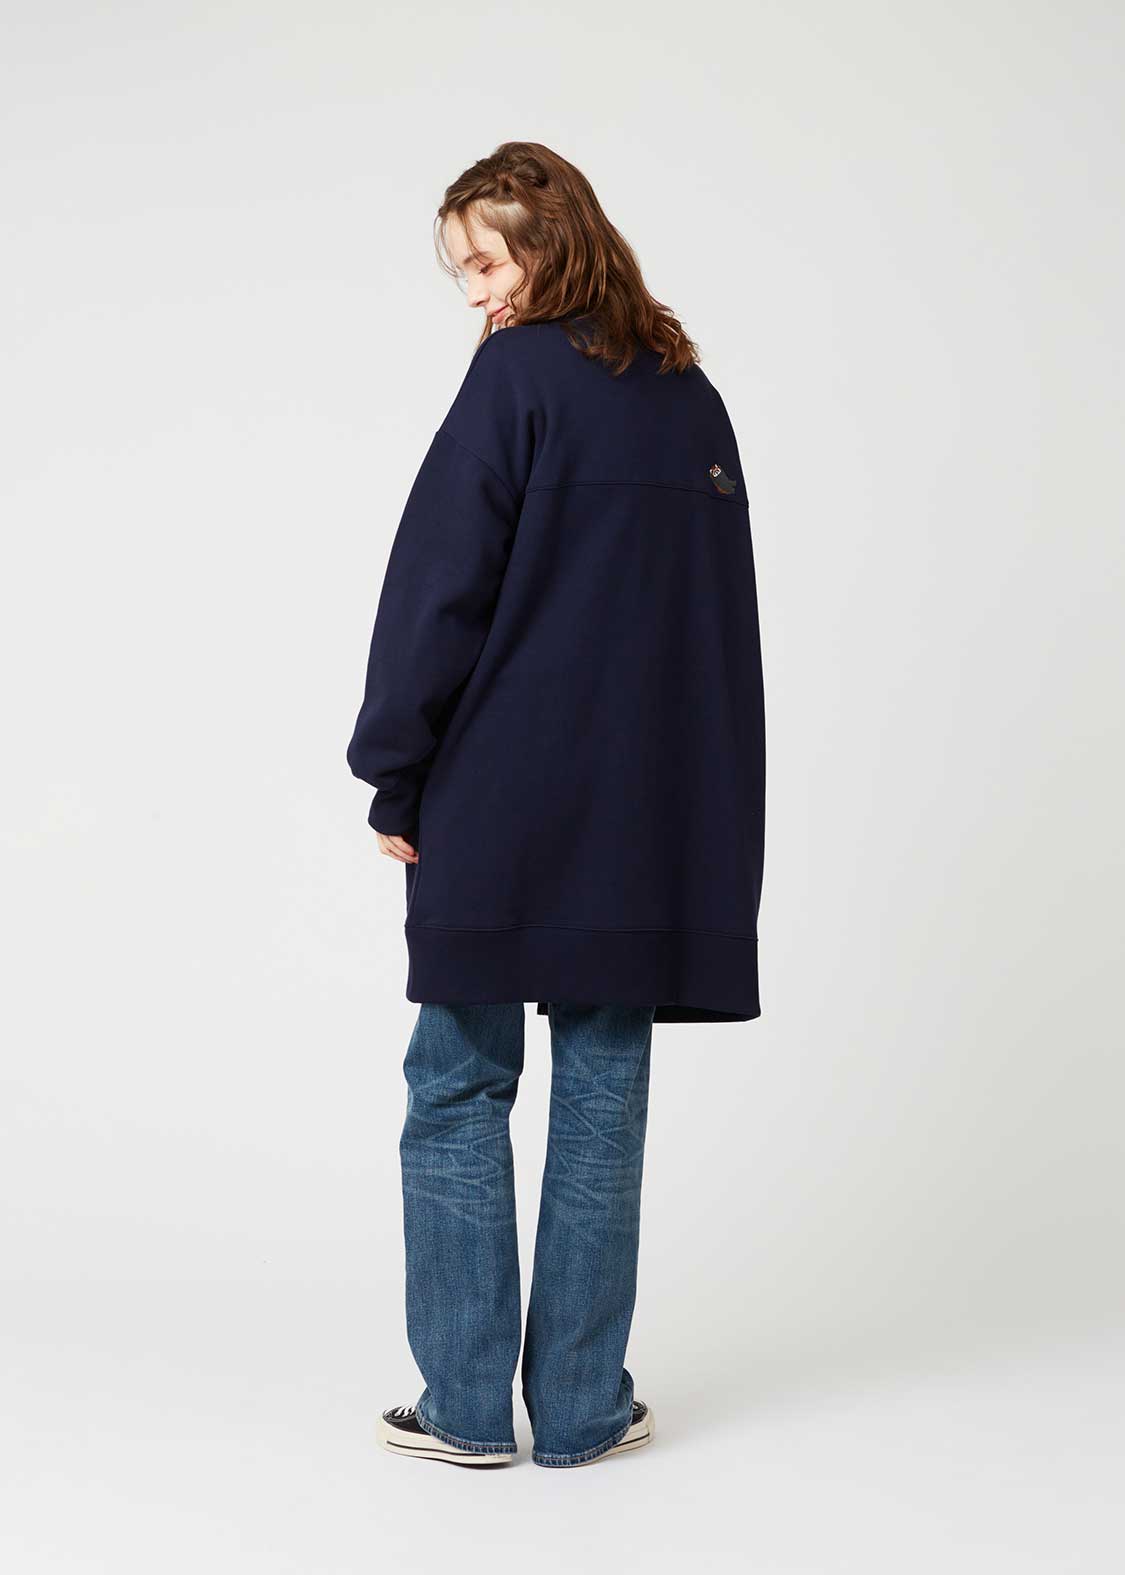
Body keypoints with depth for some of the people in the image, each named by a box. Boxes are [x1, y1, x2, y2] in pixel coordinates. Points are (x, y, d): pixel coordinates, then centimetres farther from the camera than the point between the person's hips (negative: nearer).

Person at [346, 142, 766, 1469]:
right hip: (659, 811, 5)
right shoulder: (692, 398, 11)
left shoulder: (517, 377, -8)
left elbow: (439, 585, -10)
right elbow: (724, 608, 14)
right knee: (603, 1090, 8)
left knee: (459, 1088, 6)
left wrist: (395, 775, -4)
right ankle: (583, 1405, 13)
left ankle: (466, 1407, 9)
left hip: (503, 802, -5)